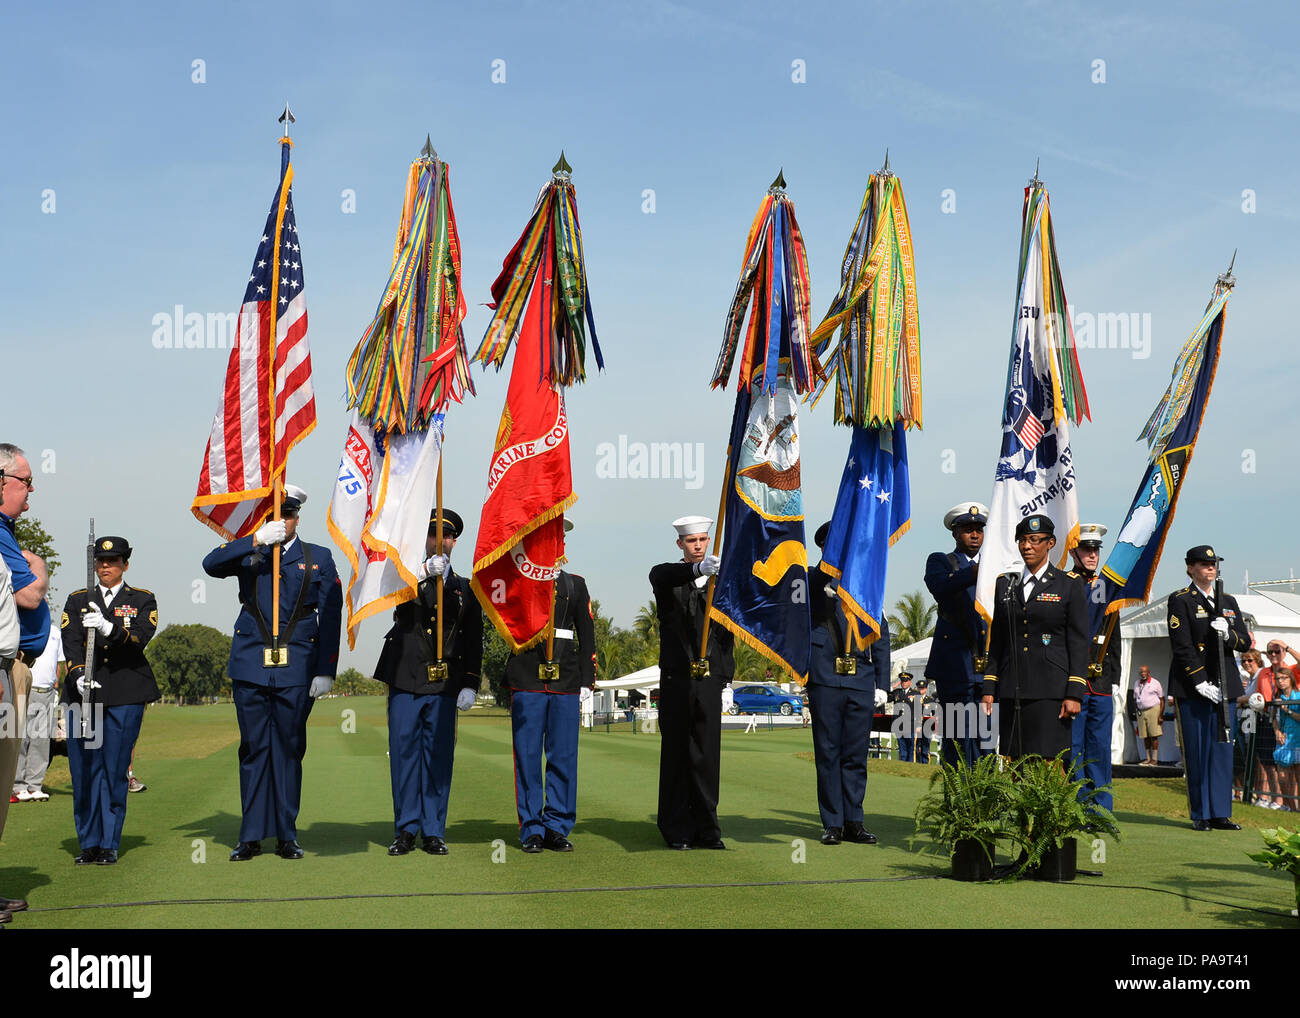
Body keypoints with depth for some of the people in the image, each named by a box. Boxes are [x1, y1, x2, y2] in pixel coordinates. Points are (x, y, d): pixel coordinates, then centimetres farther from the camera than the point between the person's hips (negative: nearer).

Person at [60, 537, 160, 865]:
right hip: (84, 691, 2)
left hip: (126, 694, -2)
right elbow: (70, 642, 1)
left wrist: (109, 628, -26)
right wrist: (78, 675, -17)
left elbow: (141, 637, -7)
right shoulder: (77, 601, 16)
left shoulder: (143, 600, 11)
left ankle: (109, 844, 6)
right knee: (84, 770, 0)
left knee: (115, 770, -2)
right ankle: (89, 844, 10)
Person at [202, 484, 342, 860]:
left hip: (296, 670, 0)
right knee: (253, 749, 4)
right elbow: (211, 564, -11)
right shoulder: (247, 554, 10)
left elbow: (331, 618, 4)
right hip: (250, 666, 1)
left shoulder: (318, 558, 8)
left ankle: (287, 836, 12)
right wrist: (258, 539, -21)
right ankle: (251, 837, 11)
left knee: (289, 749, 4)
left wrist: (326, 671, -4)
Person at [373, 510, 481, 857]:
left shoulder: (465, 589, 14)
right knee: (404, 753, 1)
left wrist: (470, 685, 1)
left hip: (445, 685, 1)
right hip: (406, 682, -1)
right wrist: (423, 572, -28)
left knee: (438, 756, 2)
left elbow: (474, 642, 11)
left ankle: (433, 832, 8)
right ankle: (406, 830, 9)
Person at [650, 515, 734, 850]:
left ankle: (706, 829, 10)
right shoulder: (665, 576, 3)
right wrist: (698, 570, -42)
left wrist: (725, 672, 7)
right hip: (677, 679, -3)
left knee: (707, 754, 4)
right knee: (676, 754, 0)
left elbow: (727, 631, 18)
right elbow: (664, 576, -23)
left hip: (710, 680, 3)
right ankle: (677, 831, 6)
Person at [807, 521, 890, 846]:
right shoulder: (813, 582, 6)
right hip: (826, 679, -3)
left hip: (861, 680, 3)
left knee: (856, 755, 5)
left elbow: (881, 634, 16)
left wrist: (882, 682, 10)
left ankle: (853, 822, 13)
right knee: (828, 754, 1)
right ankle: (832, 824, 8)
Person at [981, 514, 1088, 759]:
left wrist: (1074, 694, -9)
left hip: (1051, 691, -4)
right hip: (1012, 691, 4)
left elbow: (1079, 642, -2)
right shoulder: (1005, 584, 14)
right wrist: (989, 688, 8)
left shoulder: (1070, 585, 2)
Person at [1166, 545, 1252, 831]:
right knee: (1196, 751, -2)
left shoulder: (1228, 602, 16)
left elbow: (1245, 643, 11)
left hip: (1225, 686, 5)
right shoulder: (1180, 600, -2)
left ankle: (1220, 813, 10)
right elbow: (1181, 646, -9)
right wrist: (1200, 682, -16)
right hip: (1191, 688, -5)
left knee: (1222, 750, 5)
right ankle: (1201, 815, 5)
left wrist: (1229, 634, -11)